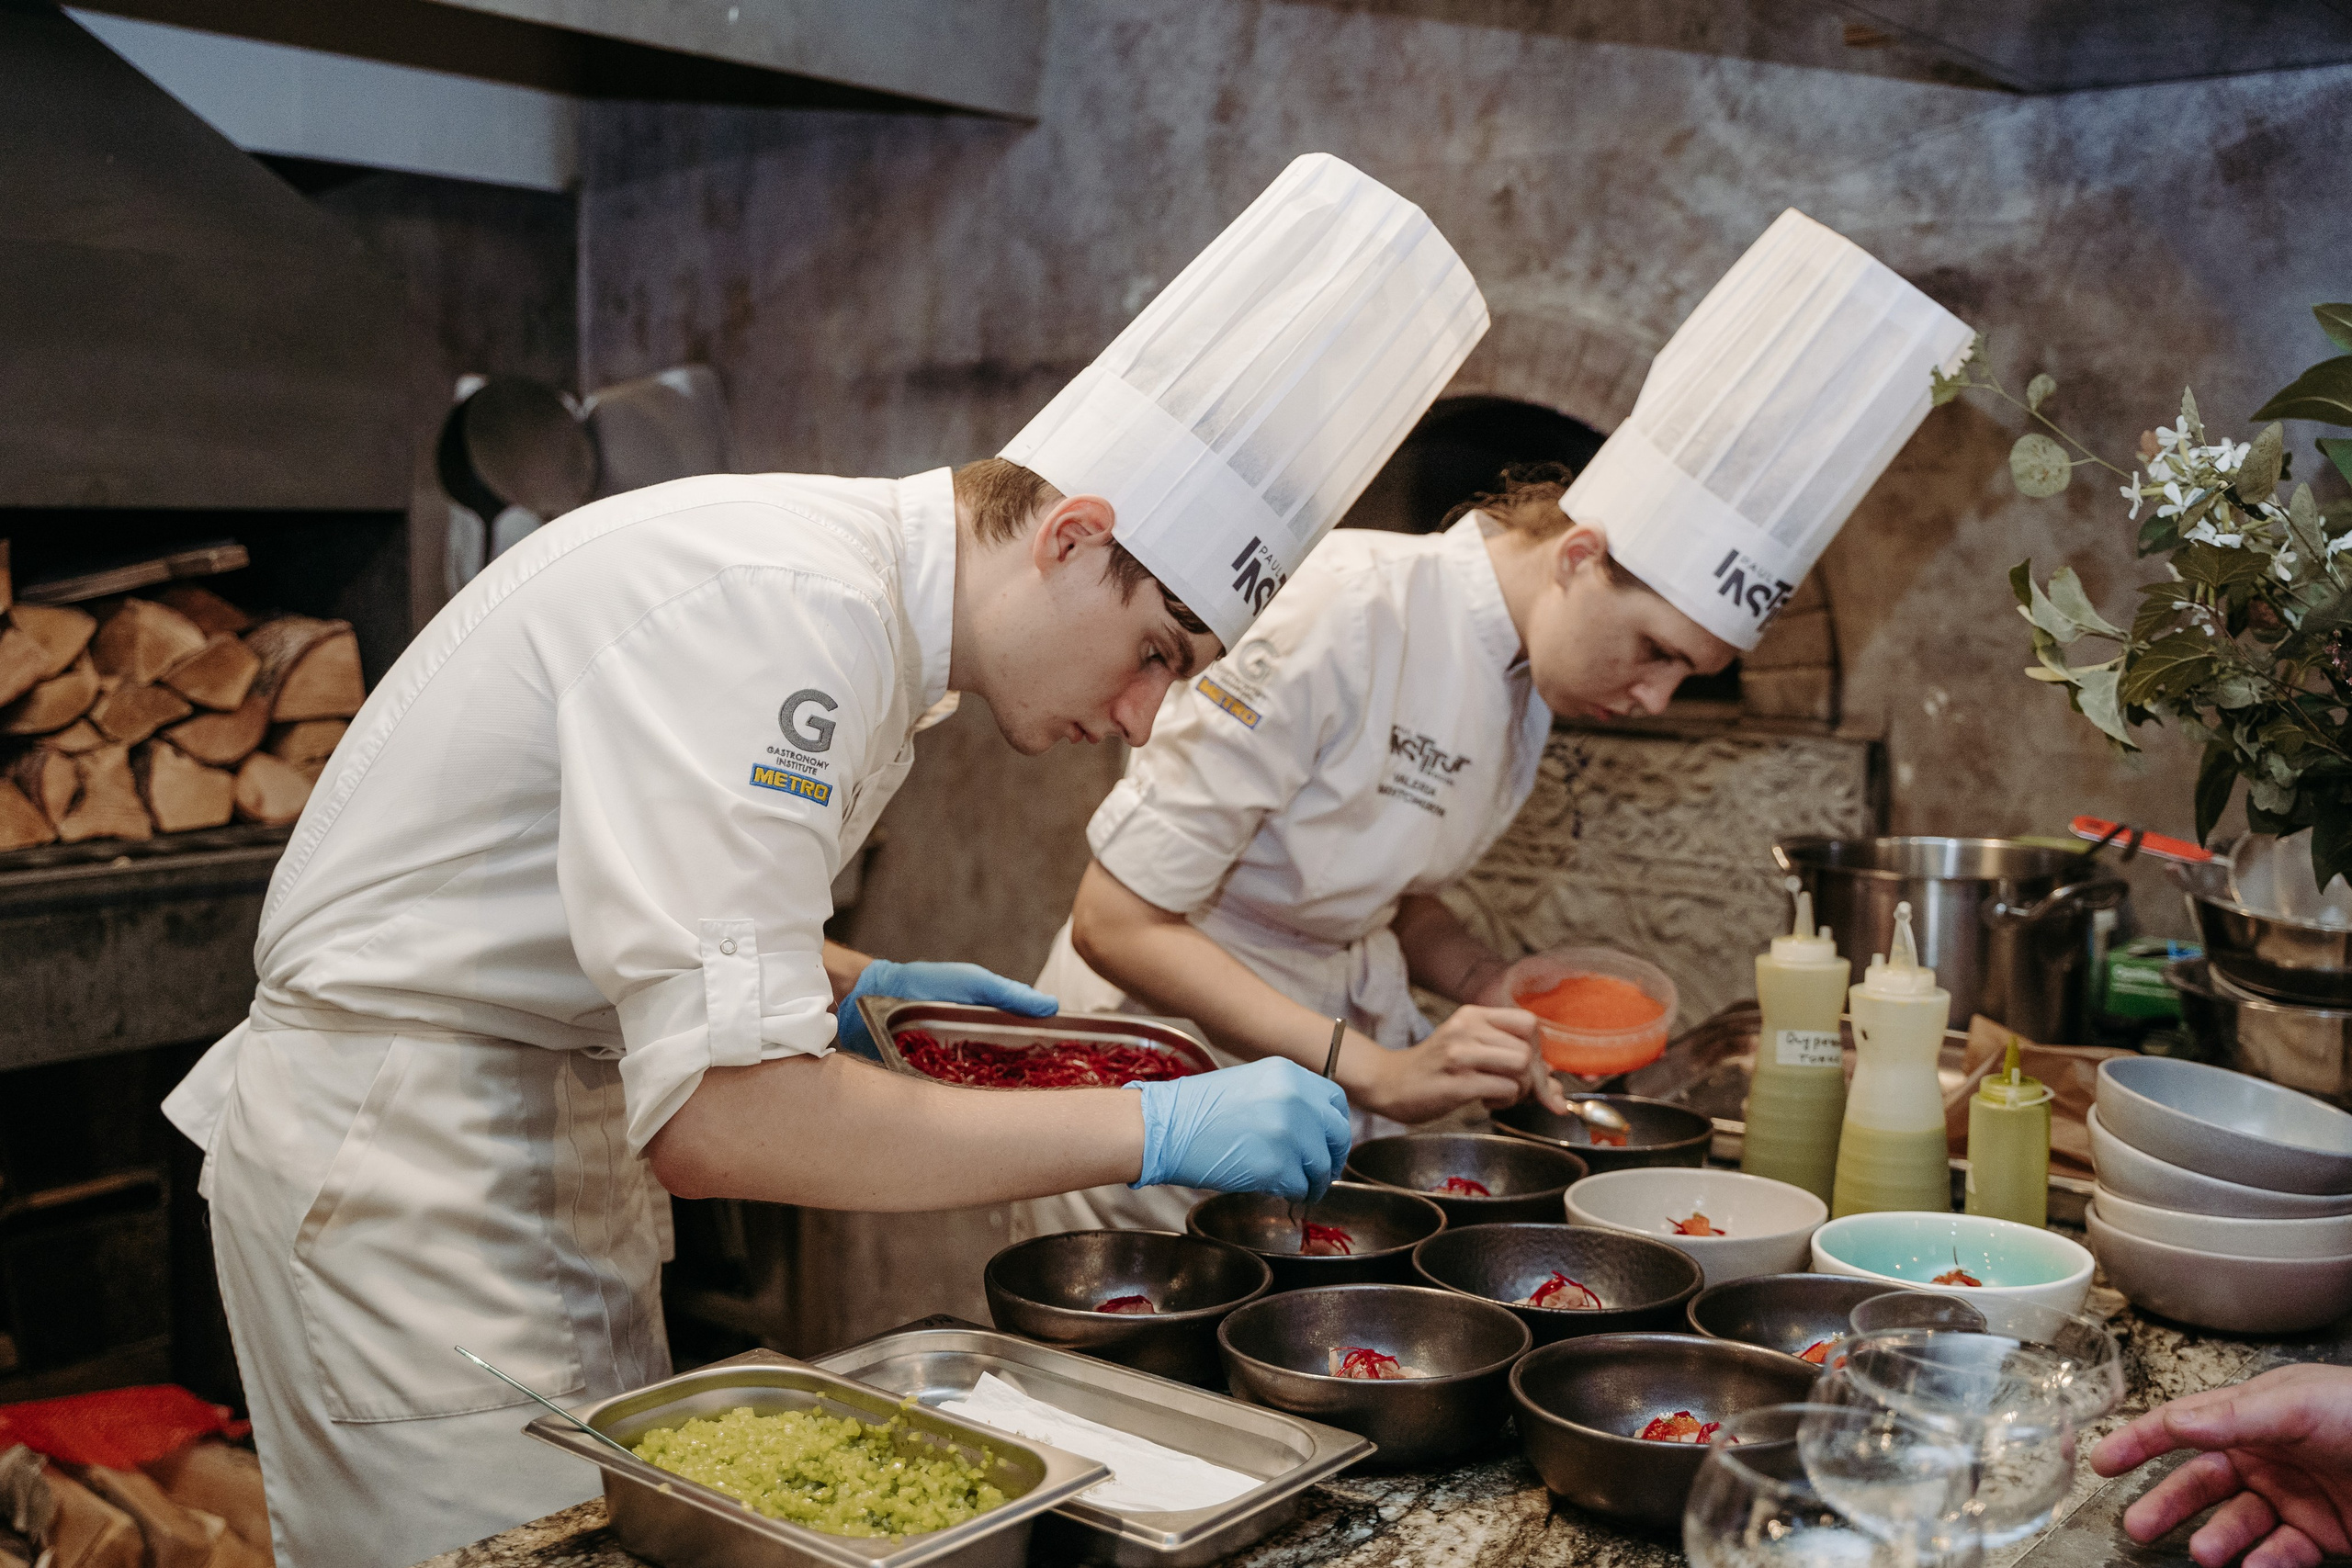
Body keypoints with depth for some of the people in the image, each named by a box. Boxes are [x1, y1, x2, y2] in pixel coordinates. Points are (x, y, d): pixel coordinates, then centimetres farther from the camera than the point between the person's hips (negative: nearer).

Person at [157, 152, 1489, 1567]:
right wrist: (1150, 1131, -30)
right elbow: (716, 1113, -34)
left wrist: (850, 985, 3)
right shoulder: (787, 610, -27)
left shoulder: (866, 582, 4)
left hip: (552, 1128, 9)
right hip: (404, 1151, -9)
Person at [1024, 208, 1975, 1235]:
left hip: (1332, 1060, 7)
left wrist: (1493, 991, -4)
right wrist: (1375, 1071, -27)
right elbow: (1117, 921, -22)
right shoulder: (1345, 618, -23)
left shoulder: (1526, 686, 2)